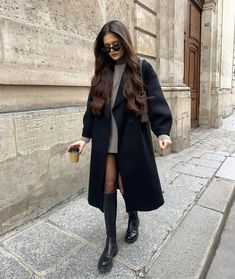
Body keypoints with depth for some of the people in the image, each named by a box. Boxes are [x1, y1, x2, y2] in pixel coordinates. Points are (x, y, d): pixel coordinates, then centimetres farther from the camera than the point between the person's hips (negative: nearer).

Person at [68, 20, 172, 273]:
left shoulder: (142, 69, 0)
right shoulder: (101, 73, 11)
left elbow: (156, 102, -5)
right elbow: (92, 107, 11)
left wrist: (162, 132, -18)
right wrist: (85, 137, 6)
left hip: (132, 140, -3)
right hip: (105, 142, 3)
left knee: (129, 183, 7)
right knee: (107, 187, 4)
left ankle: (134, 217, 42)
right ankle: (111, 242, 20)